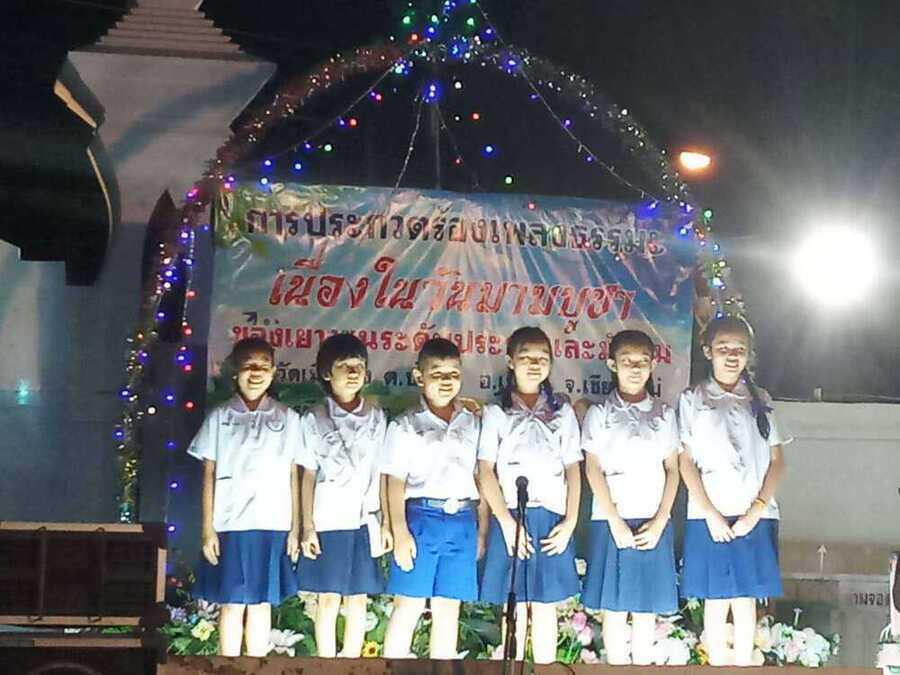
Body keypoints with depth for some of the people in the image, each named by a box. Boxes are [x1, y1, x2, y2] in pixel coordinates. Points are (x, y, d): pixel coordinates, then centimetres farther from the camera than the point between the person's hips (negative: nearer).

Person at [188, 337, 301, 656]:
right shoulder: (219, 417, 4)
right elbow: (209, 476, 4)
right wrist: (207, 529, -2)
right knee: (232, 604, 2)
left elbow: (293, 476, 7)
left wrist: (295, 529, 3)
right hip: (230, 525, -1)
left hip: (272, 525, 1)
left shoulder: (288, 419, 6)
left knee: (261, 603, 7)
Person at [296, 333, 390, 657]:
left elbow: (382, 474, 8)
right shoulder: (315, 419, 1)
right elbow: (308, 475, 1)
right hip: (328, 520, -2)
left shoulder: (377, 417, 7)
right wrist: (308, 526, -5)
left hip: (365, 521, 2)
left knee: (358, 599, 5)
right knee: (328, 599, 1)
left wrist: (386, 523, 4)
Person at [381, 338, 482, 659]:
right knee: (408, 607, -3)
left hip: (462, 522, 4)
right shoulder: (406, 426, 1)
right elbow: (396, 482, -3)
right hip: (421, 518, -3)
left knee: (449, 609, 6)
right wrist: (400, 532, -11)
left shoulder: (472, 424, 13)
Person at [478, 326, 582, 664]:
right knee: (515, 608, 1)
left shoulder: (563, 413, 12)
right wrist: (507, 522, -11)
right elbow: (486, 472, -1)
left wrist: (570, 522, -4)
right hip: (510, 518, -1)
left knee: (545, 606, 4)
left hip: (552, 520, 1)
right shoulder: (496, 414, 6)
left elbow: (573, 470, 8)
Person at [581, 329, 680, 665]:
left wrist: (659, 522, -5)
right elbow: (593, 470, -2)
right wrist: (616, 521, -11)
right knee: (614, 608, 0)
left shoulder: (664, 414, 11)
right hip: (612, 521, -2)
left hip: (653, 523, 2)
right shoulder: (599, 414, 5)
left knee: (647, 608, 4)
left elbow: (672, 470, 7)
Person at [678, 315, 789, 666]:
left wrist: (756, 511, -6)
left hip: (755, 517, 2)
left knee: (746, 598, 4)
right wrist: (710, 514, -10)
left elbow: (777, 460, 7)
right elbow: (686, 461, 0)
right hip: (709, 516, -2)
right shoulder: (692, 400, 5)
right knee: (716, 601, 1)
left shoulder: (760, 401, 11)